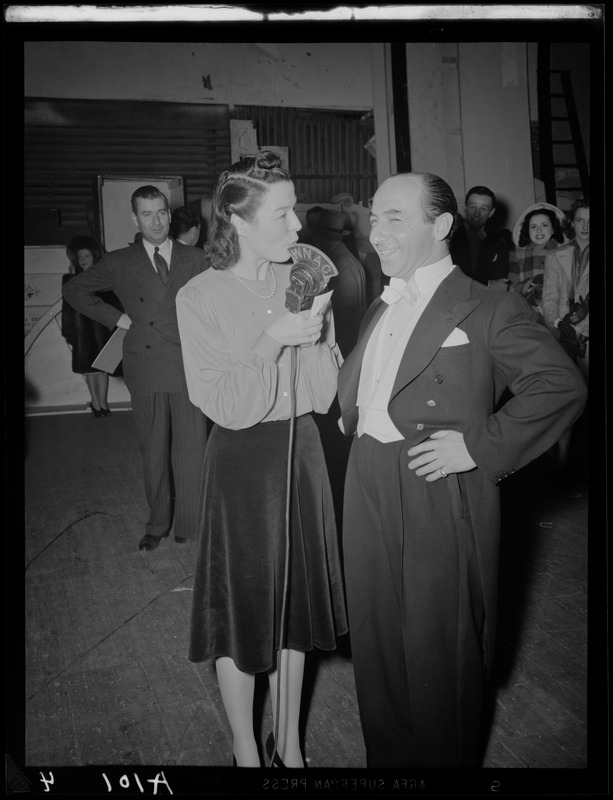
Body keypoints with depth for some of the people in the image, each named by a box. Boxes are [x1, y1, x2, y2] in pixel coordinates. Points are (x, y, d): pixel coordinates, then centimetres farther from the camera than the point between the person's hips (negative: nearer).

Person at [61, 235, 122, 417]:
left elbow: (114, 303, 1)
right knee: (88, 366, 7)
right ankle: (95, 400, 20)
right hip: (81, 328, 1)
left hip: (101, 327, -1)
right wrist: (68, 331, 2)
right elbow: (67, 307, 5)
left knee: (101, 365, 2)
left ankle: (102, 401, 11)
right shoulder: (70, 280, 3)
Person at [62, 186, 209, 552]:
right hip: (146, 372, 1)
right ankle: (158, 524, 24)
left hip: (189, 370, 0)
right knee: (154, 451, 9)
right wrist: (116, 318, 5)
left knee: (191, 450, 3)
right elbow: (75, 290, 15)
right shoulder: (119, 263, 5)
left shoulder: (196, 259, 5)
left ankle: (189, 523, 18)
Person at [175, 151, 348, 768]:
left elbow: (323, 394, -1)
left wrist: (315, 336, -17)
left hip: (301, 453, 4)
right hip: (242, 464, -4)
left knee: (294, 601, 15)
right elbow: (226, 407, -15)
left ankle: (289, 744, 36)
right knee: (243, 607, 8)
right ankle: (246, 752, 31)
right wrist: (271, 340, -24)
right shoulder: (200, 297, -11)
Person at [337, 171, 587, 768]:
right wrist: (351, 420, 6)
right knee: (375, 640, 17)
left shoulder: (489, 309, -10)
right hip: (368, 495, 7)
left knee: (440, 651, 8)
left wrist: (480, 446, -19)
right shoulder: (380, 308, 14)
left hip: (440, 501, -7)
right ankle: (385, 753, 38)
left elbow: (562, 385, -16)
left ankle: (445, 757, 33)